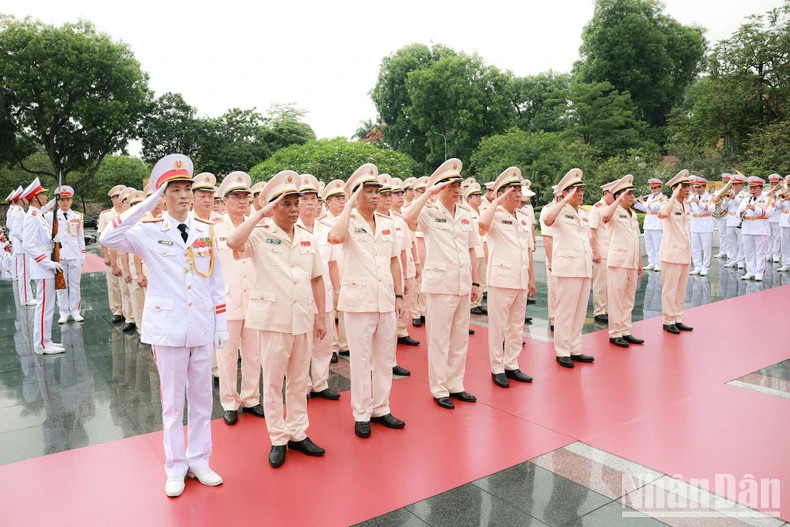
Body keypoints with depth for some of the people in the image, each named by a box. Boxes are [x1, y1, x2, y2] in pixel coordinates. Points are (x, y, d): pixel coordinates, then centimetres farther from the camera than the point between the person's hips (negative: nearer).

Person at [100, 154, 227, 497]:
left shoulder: (206, 231, 4)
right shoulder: (149, 232, -4)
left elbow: (216, 281, 7)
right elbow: (108, 239, -22)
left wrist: (221, 323, 5)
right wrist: (147, 205, -19)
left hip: (202, 328, 3)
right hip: (168, 328, -2)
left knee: (201, 398, 12)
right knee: (172, 401, 9)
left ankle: (199, 461, 28)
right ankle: (175, 468, 24)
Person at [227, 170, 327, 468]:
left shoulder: (307, 239, 9)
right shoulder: (261, 236, -5)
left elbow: (317, 279, 12)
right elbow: (234, 242, -27)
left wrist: (321, 316, 10)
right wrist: (261, 214, -21)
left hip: (303, 318, 4)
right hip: (273, 318, -4)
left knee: (300, 380, 13)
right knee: (273, 381, 7)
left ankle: (298, 434, 27)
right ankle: (278, 439, 21)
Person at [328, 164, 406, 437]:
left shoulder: (387, 224, 10)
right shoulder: (349, 222, -5)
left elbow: (394, 261, 13)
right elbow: (335, 237, -29)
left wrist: (399, 295, 9)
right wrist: (350, 205, -18)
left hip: (386, 300, 5)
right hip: (359, 299, -5)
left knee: (385, 357, 12)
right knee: (361, 359, 4)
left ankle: (381, 408, 27)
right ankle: (361, 414, 17)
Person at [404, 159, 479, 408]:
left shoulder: (465, 214, 10)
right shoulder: (430, 212, -7)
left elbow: (471, 250, 13)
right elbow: (408, 218, -29)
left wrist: (475, 281, 11)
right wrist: (429, 192, -23)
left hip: (463, 284, 6)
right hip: (440, 283, -6)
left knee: (461, 338, 13)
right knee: (439, 339, 3)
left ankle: (456, 385, 27)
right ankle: (439, 389, 15)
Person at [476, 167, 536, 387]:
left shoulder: (525, 218, 13)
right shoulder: (496, 216, -6)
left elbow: (529, 250, 17)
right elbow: (482, 223, -32)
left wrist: (532, 279, 14)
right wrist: (497, 201, -19)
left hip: (521, 280, 7)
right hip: (501, 279, -6)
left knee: (517, 326, 13)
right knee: (498, 326, 2)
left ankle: (512, 366, 25)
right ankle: (497, 369, 13)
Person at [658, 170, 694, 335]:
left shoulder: (686, 207, 14)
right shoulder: (669, 205, -11)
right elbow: (663, 214, -38)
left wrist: (690, 253, 19)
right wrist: (674, 196, -28)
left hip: (685, 254, 8)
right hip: (672, 253, -8)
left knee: (681, 289, 13)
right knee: (669, 289, -1)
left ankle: (677, 319, 22)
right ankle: (668, 321, 8)